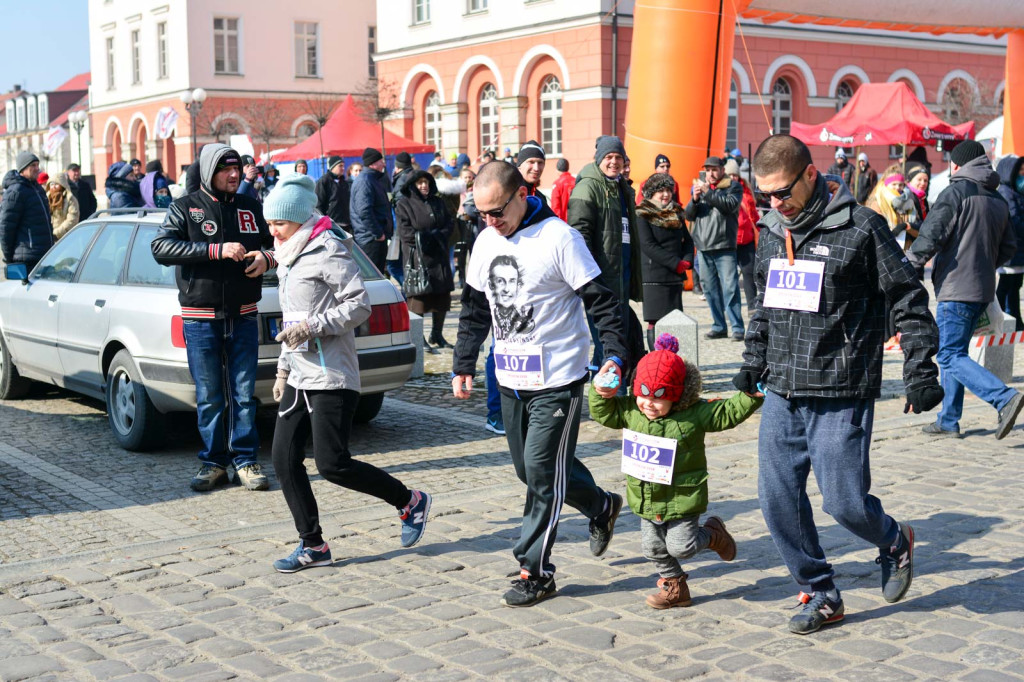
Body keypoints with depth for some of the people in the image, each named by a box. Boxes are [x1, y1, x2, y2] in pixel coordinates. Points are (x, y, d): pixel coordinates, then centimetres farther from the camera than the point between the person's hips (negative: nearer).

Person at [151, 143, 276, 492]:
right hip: (201, 319, -2)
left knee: (244, 393, 4)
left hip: (243, 317, 2)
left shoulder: (250, 207, 9)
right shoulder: (185, 208, 0)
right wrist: (217, 250, -24)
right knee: (209, 396, 4)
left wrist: (266, 257, -6)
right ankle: (214, 462, 14)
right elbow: (161, 248, -15)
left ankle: (245, 460, 13)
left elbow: (274, 243, 20)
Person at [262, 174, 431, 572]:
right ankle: (313, 545, 12)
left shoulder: (327, 252, -10)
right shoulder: (288, 258, 18)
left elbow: (359, 305, -16)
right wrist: (283, 367, 22)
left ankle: (410, 502, 10)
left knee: (332, 464, -9)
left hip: (331, 377, -9)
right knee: (284, 458, 3)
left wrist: (312, 326, -22)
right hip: (299, 376, 9)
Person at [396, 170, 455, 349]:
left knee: (442, 296, 7)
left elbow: (449, 223, 11)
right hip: (417, 256, -5)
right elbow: (404, 231, -9)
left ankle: (437, 334, 18)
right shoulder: (404, 204, -1)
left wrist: (439, 235, -8)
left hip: (439, 255, 5)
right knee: (418, 296, -5)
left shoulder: (438, 202, 15)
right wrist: (424, 238, -16)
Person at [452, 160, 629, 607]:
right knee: (529, 468, 14)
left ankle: (535, 572, 5)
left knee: (542, 472, -5)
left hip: (557, 380, -7)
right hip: (510, 379, 7)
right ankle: (602, 507, 36)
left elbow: (601, 301, -13)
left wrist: (615, 356, -23)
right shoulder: (486, 242, 7)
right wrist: (463, 366, 12)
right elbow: (475, 310, 16)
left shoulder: (558, 237, -13)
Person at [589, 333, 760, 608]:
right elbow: (603, 412, 9)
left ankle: (712, 534, 27)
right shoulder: (630, 410, -3)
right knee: (653, 547, 11)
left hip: (682, 498, -5)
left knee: (681, 546, -3)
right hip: (646, 499, 5)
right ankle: (674, 586, 31)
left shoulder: (694, 414, -15)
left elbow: (729, 412, -10)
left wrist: (753, 394, -21)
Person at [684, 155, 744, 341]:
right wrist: (695, 199, -6)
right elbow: (689, 215, 13)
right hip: (703, 248, 5)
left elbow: (730, 205, -15)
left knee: (730, 287, -10)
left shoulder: (733, 186, 4)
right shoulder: (699, 187, 17)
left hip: (724, 248, -5)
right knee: (709, 288, 8)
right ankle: (718, 327, 16)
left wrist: (707, 192, -17)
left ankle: (737, 328, -7)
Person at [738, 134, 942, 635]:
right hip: (781, 393, 6)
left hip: (841, 396, -6)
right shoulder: (770, 232, 10)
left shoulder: (861, 227, -8)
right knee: (777, 498, 4)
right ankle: (820, 594, 21)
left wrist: (919, 371, -5)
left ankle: (895, 543, 30)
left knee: (844, 501, -4)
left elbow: (909, 298, -4)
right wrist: (753, 364, 21)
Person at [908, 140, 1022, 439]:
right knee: (954, 352, 16)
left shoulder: (956, 192, -10)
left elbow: (931, 235, -17)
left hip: (956, 289, -9)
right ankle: (948, 421, 18)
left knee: (950, 356, -8)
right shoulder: (998, 201, 15)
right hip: (983, 289, 9)